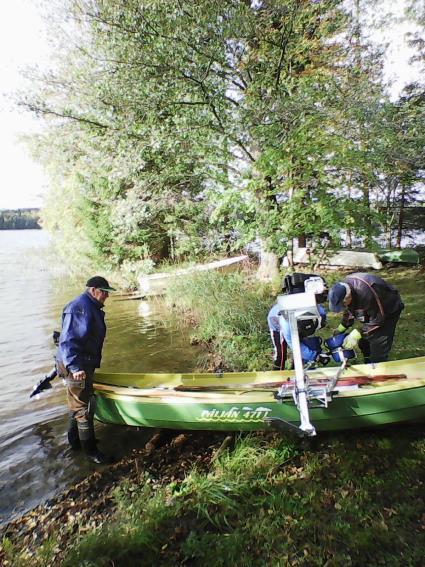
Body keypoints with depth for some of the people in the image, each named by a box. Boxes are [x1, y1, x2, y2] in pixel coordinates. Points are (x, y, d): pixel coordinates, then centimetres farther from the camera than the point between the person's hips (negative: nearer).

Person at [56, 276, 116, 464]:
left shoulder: (91, 307, 12)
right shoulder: (80, 307, -21)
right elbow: (68, 340, -28)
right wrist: (74, 367, -34)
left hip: (81, 364, 11)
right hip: (76, 367, -11)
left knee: (77, 404, 23)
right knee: (84, 407, 1)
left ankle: (75, 440, 40)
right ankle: (90, 450, 14)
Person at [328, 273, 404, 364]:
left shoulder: (366, 292, -43)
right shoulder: (343, 287, -18)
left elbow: (377, 319, -31)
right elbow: (349, 310, 1)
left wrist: (357, 334, -33)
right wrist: (341, 327, -7)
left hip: (389, 310, -8)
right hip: (371, 309, 8)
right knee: (363, 342, 14)